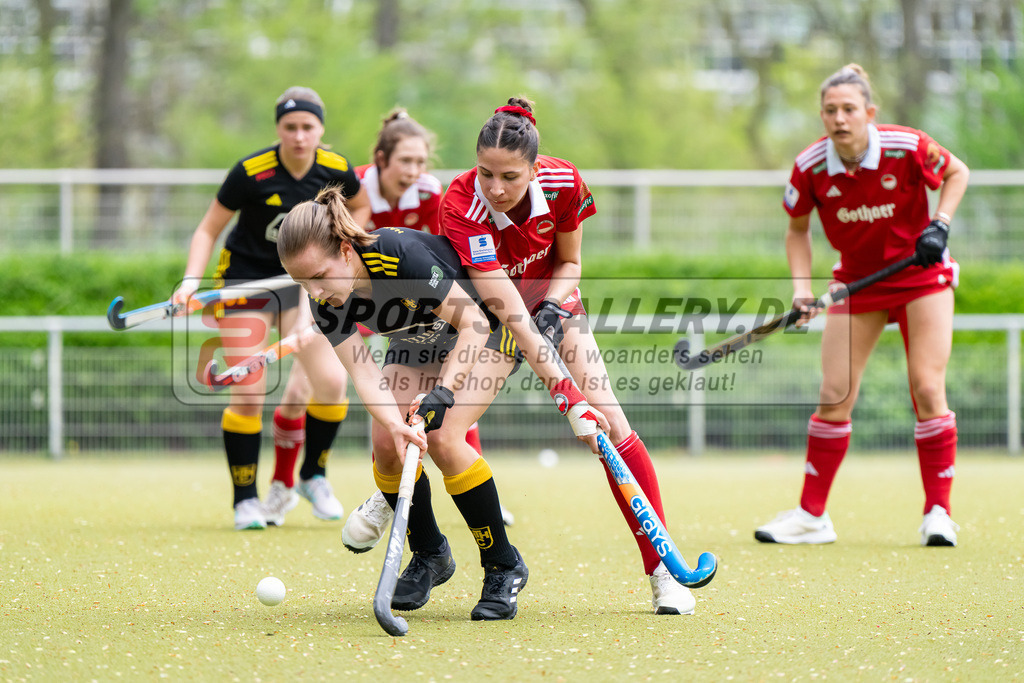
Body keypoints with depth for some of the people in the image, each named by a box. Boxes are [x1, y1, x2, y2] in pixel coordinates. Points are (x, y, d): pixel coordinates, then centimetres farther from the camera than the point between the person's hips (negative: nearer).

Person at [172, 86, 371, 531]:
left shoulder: (336, 170, -9)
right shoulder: (251, 173, -20)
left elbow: (361, 207, 14)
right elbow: (208, 230, -10)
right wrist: (191, 280, -24)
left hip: (301, 279, 3)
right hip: (247, 277, -3)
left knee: (331, 381, -14)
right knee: (248, 393, -11)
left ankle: (313, 477, 10)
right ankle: (245, 500, 4)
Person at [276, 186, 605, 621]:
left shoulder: (402, 254, -40)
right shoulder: (325, 300, -22)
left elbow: (474, 322, -35)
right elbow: (364, 372, -25)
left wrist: (443, 392, -45)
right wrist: (394, 424, -43)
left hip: (490, 326, -6)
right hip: (420, 340, 6)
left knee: (442, 439, -23)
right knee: (385, 444, -12)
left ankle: (503, 567, -6)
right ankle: (429, 556, 13)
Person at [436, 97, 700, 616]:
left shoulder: (564, 184, -24)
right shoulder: (460, 208, -36)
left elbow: (569, 262, -3)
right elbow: (506, 311, -42)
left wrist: (552, 308, -26)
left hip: (549, 298, 2)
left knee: (610, 425, -14)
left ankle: (662, 570, -8)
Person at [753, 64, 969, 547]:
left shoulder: (907, 147, -21)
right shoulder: (810, 167, -15)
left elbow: (956, 172, -1)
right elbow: (797, 229, 2)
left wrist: (939, 225, -15)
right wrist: (802, 288, -11)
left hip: (921, 275, -2)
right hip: (857, 283, 2)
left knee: (927, 391, -10)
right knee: (834, 395, -3)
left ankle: (937, 512, 1)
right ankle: (811, 516, 7)